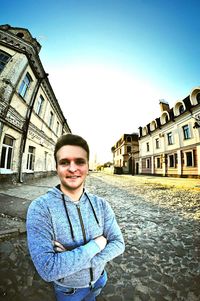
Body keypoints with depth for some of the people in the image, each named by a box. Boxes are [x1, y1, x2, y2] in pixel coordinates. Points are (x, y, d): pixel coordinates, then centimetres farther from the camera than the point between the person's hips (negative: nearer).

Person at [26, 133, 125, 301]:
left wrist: (69, 262, -27)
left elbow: (118, 243, -16)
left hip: (99, 279, 3)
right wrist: (95, 245, -28)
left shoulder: (101, 204, -18)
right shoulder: (40, 208, -29)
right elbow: (47, 269, -33)